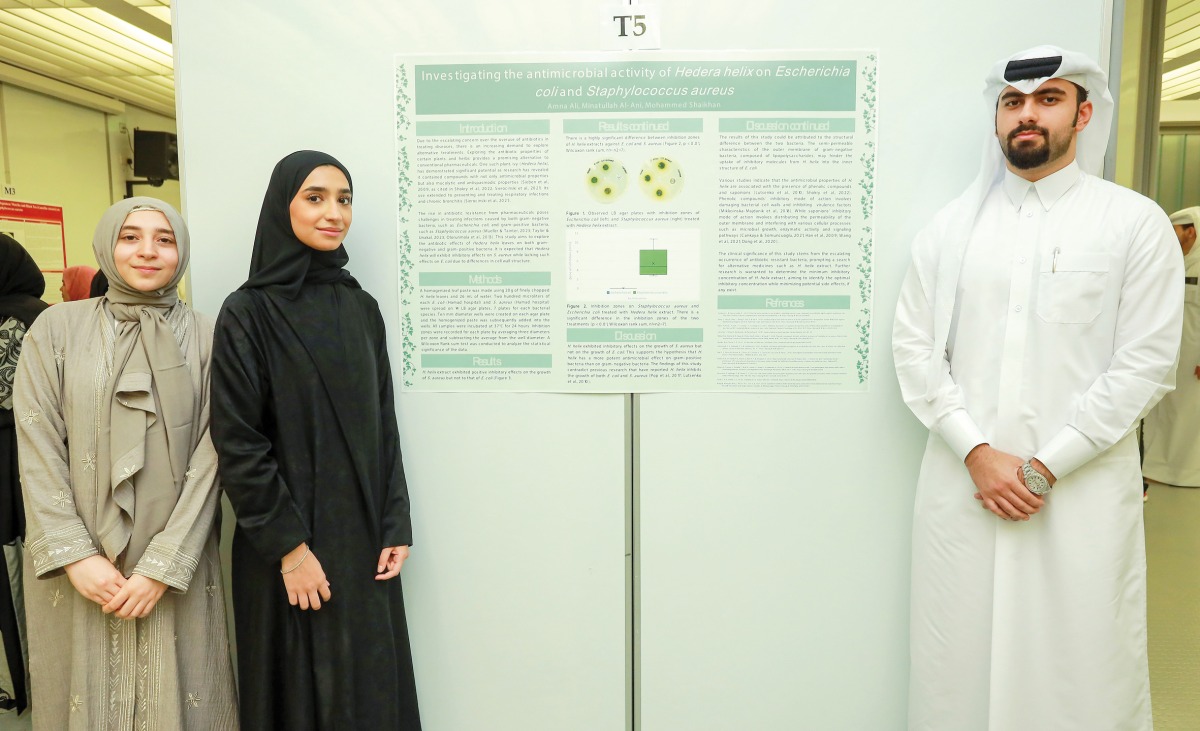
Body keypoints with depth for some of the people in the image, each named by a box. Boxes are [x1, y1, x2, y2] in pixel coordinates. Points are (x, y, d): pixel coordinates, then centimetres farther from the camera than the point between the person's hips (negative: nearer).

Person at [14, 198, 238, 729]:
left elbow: (209, 458, -5)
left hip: (177, 568, 0)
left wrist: (165, 566, -12)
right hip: (75, 572, 1)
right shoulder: (56, 329, 2)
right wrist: (76, 555, -10)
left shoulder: (206, 338, -1)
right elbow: (37, 450, -2)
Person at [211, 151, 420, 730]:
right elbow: (237, 443, -12)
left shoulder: (361, 308, 6)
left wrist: (395, 527, 2)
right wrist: (288, 547, -14)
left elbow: (384, 426, 7)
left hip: (363, 539, 5)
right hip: (290, 547, -4)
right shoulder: (248, 312, -8)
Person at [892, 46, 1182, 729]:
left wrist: (1044, 467, -10)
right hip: (963, 483, 2)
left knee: (1079, 676, 6)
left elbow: (1144, 364, -4)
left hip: (1083, 488, -1)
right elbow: (915, 349, 3)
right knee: (958, 667, 8)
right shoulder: (951, 226, 8)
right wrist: (977, 455, -8)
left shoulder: (1136, 223, 2)